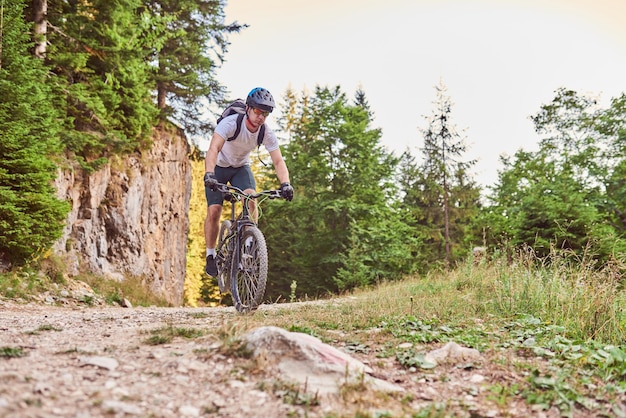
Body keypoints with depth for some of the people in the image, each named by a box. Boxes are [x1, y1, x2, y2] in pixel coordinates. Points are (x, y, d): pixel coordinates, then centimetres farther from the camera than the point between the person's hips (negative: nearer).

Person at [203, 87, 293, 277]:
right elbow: (213, 149, -44)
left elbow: (278, 161, -24)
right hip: (219, 166, -3)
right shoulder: (230, 123, -32)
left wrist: (285, 184, -43)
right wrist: (209, 175, -60)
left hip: (241, 167, 3)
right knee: (214, 210, -13)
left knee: (251, 200, -24)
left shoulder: (267, 134, -20)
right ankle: (210, 256, 5)